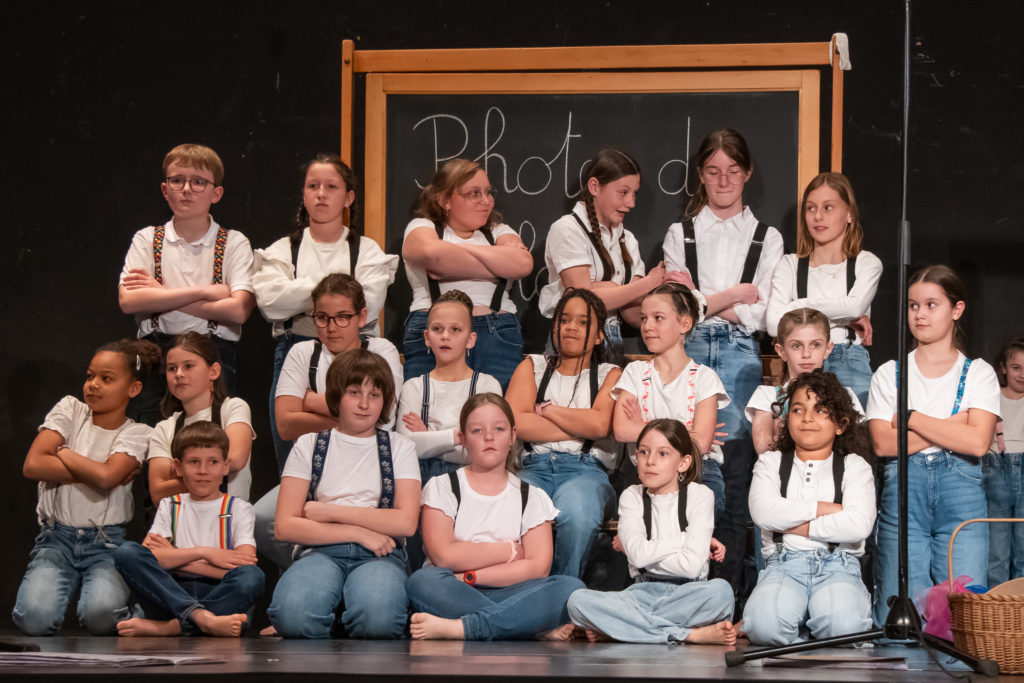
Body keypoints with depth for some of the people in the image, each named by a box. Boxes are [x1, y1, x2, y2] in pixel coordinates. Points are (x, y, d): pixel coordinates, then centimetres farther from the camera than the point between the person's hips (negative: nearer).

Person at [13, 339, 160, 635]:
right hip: (56, 536, 1)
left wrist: (62, 453, -5)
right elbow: (32, 465, -8)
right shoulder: (70, 409, 6)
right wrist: (90, 472, -8)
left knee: (100, 615, -31)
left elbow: (105, 477, -19)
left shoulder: (138, 433, 2)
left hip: (105, 542, -1)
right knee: (35, 618, -25)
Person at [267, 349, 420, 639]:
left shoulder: (399, 447, 16)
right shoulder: (309, 445, 15)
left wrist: (330, 511, -1)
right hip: (321, 552, 0)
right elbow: (285, 526, 4)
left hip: (378, 555, 0)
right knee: (293, 614, -37)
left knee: (377, 617, -38)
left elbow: (406, 523, 1)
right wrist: (357, 532, -5)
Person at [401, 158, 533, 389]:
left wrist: (463, 248, 0)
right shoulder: (421, 227, 14)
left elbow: (523, 263, 0)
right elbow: (432, 252, -12)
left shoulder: (499, 232, 22)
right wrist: (499, 265, -3)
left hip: (498, 337, 2)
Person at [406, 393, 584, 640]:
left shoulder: (531, 497, 16)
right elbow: (443, 556, -6)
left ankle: (456, 628, -36)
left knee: (571, 587, -26)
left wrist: (469, 577, -10)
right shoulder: (442, 488, 11)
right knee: (422, 582, -35)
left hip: (509, 596, 2)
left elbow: (538, 567, -1)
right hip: (454, 597, -2)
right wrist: (511, 550, 1)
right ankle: (542, 632, -35)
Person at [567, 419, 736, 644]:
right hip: (645, 590, 2)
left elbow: (691, 564, -12)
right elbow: (638, 555, -12)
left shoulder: (699, 495, 0)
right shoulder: (632, 497, 6)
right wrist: (683, 539, -8)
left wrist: (648, 552, -6)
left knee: (721, 590, -37)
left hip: (687, 592, -2)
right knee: (578, 600, -28)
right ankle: (693, 633, -29)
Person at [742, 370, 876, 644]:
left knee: (844, 625, -33)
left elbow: (859, 526, -6)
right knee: (764, 627, -31)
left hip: (837, 563, 0)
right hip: (784, 562, 0)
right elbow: (764, 512, -5)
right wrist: (824, 508, -4)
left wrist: (794, 526, -4)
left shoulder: (854, 466, 13)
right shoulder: (771, 462, 17)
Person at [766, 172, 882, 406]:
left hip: (851, 367, 0)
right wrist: (844, 318, -4)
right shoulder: (790, 265, 13)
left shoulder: (867, 263, 12)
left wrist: (800, 306, 0)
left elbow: (856, 305, -10)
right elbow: (774, 324, -3)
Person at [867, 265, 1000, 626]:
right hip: (903, 490, 1)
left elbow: (977, 443, -6)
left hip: (961, 491, -1)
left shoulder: (979, 373, 10)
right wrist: (949, 426, -5)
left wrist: (911, 417, -1)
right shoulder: (889, 374, 13)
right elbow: (883, 443, -2)